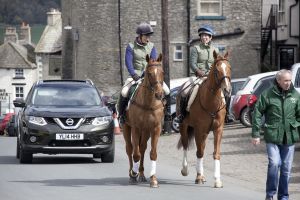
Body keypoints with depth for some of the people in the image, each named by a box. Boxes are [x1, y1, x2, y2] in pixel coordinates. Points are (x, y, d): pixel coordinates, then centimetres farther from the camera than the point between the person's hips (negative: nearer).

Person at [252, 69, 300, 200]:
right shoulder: (268, 95, -5)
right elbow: (257, 113, -3)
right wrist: (255, 134, -6)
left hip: (289, 138, 4)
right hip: (272, 136, -3)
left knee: (286, 168, 8)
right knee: (274, 163, -17)